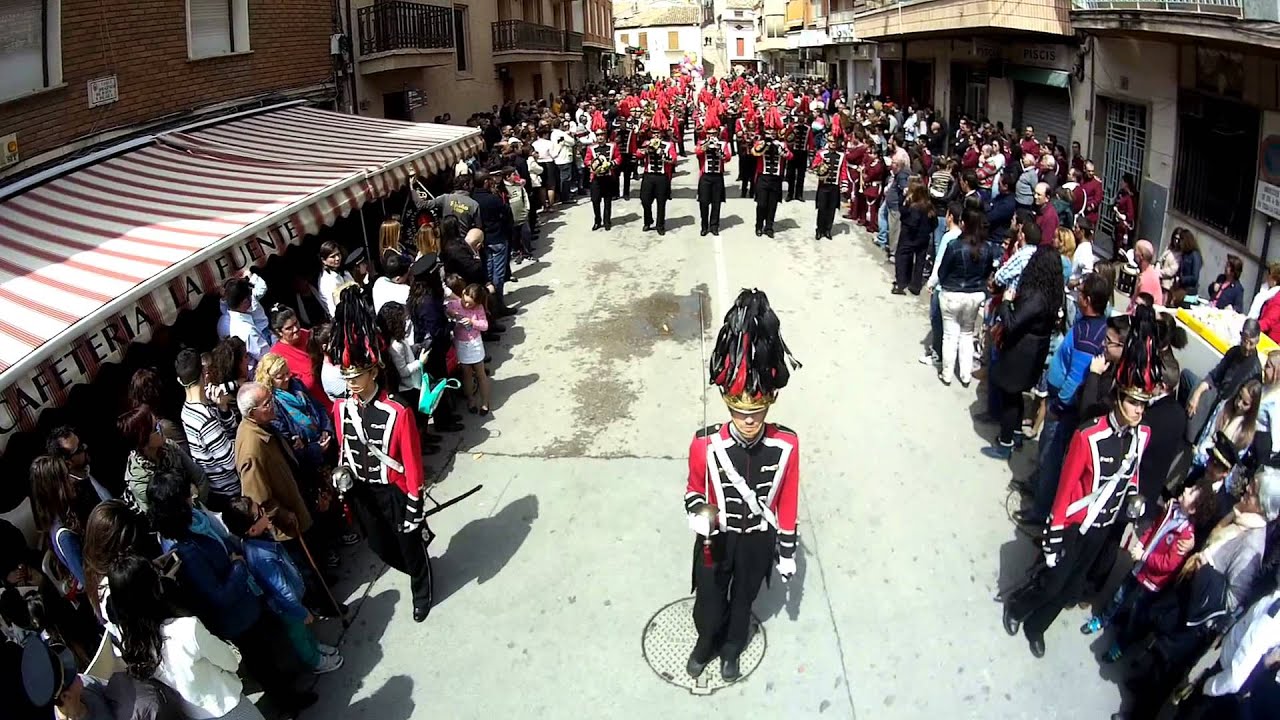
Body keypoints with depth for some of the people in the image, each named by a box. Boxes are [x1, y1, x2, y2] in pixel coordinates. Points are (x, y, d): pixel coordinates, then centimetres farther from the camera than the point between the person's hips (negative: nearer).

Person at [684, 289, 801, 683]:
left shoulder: (786, 446, -22)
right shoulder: (705, 444, -25)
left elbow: (788, 502, -8)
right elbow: (695, 487, -4)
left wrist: (787, 553, 0)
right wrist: (699, 512, -25)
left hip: (759, 541, 1)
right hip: (717, 540, -1)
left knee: (744, 598, 25)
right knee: (709, 600, 20)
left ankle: (732, 649, 54)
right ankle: (706, 643, 53)